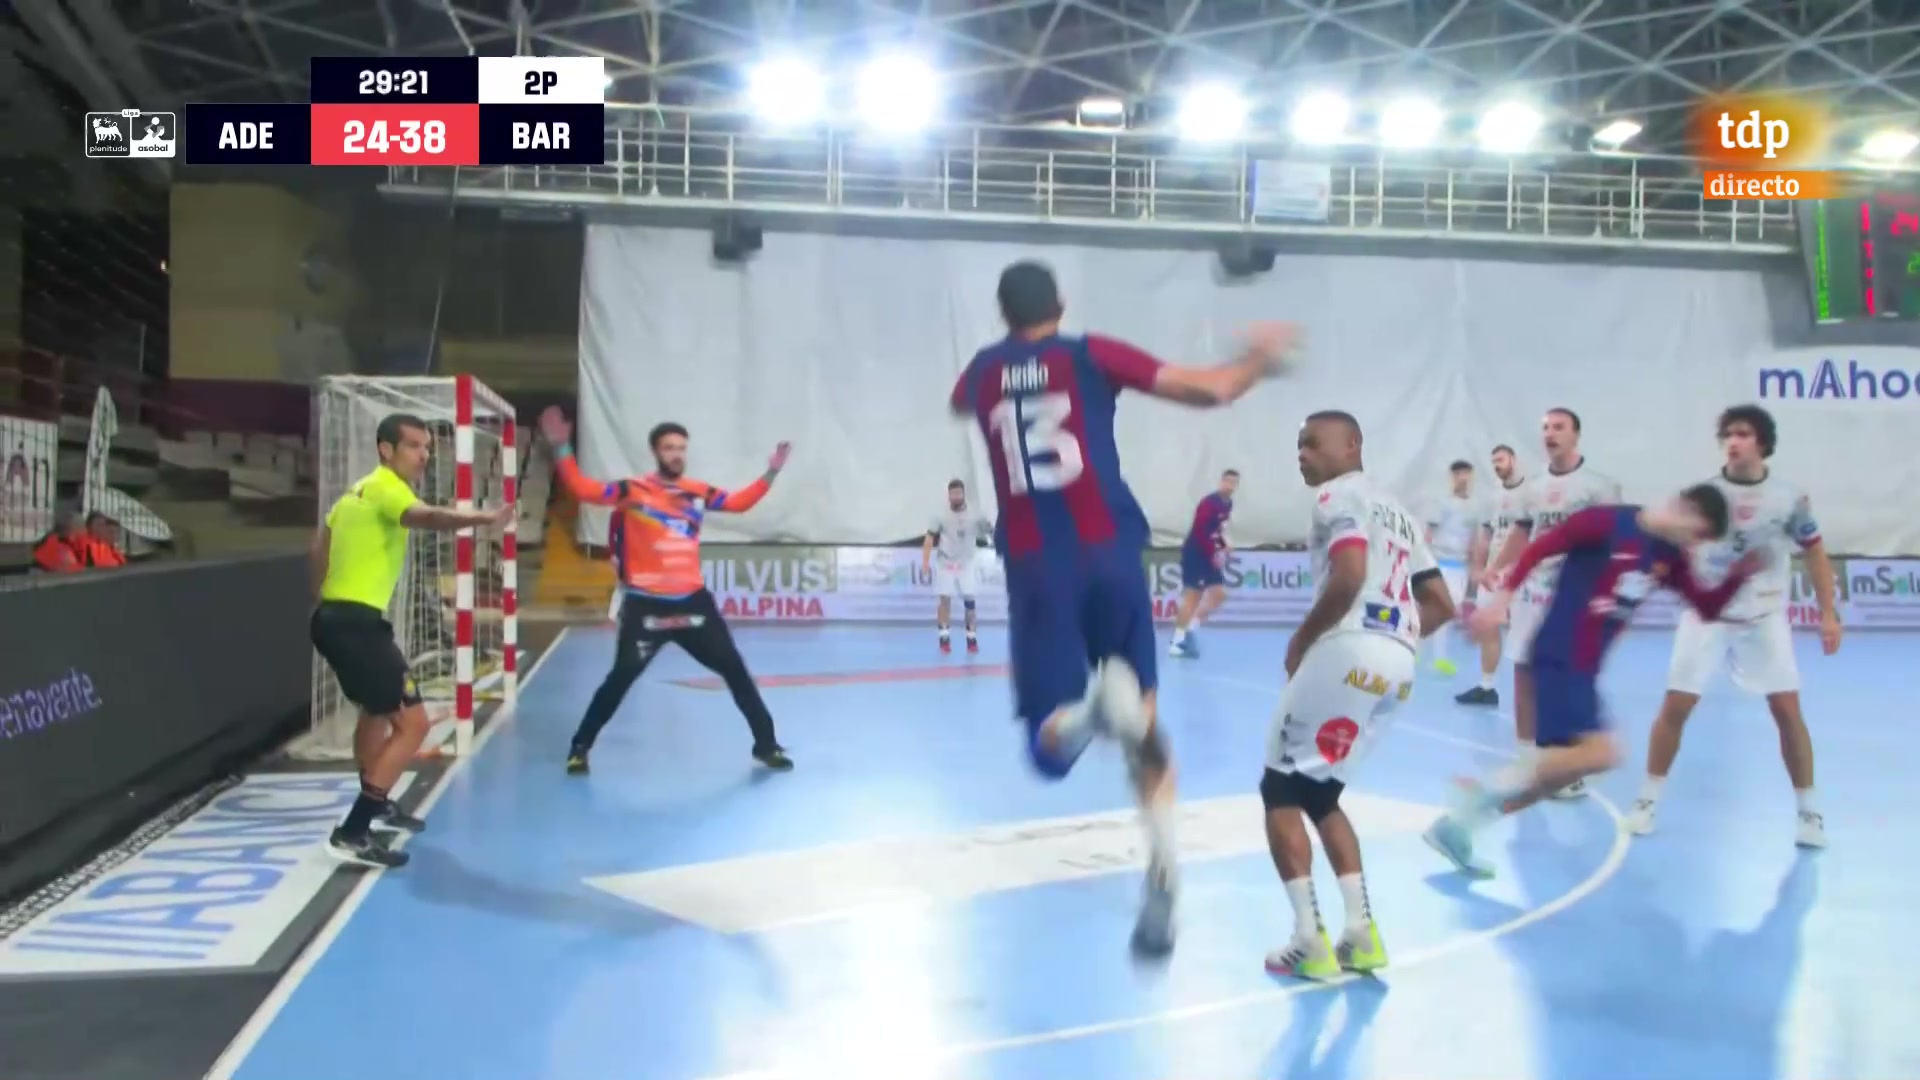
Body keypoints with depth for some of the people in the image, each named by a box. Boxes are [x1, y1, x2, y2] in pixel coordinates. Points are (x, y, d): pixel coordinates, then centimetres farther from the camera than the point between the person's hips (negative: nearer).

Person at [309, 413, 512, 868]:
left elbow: (318, 547, 27)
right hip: (355, 621, -11)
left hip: (336, 617, 11)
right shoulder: (385, 486, -12)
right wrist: (485, 518, -52)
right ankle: (352, 834, -15)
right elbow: (426, 518, -36)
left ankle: (376, 802, 49)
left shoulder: (360, 489, 18)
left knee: (377, 709, 31)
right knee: (412, 722, -13)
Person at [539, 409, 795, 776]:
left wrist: (770, 473, 9)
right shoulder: (633, 490, -6)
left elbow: (740, 502, 16)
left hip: (693, 600, 4)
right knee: (621, 678, -3)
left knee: (734, 669, 7)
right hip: (646, 604, -4)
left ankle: (766, 744, 20)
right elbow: (581, 488, -11)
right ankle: (579, 748, 15)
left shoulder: (699, 492, 5)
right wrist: (562, 448, -20)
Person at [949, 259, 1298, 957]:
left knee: (1053, 747, 2)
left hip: (1035, 567, 1)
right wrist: (1260, 359, 20)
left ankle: (1087, 712, -35)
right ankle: (1162, 876, -1)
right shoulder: (1090, 355, 7)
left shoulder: (982, 371, 15)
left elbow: (960, 405, 42)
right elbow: (1209, 391, 0)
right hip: (1108, 554, 0)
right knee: (1145, 720, 14)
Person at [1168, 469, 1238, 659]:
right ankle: (1178, 640, -3)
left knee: (1219, 594, 3)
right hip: (1194, 553, -8)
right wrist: (1213, 555, -21)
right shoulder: (1209, 503, -18)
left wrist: (1223, 548, 4)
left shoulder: (1228, 504, 9)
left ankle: (1190, 628, 12)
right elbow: (1200, 531, -23)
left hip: (1210, 554, 9)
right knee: (1192, 597, -8)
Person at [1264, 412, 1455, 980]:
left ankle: (1310, 943, -2)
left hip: (1349, 651, -9)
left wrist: (1301, 640, -7)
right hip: (1397, 664, 9)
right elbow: (1441, 605, 25)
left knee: (1281, 790, 2)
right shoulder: (1398, 511, 27)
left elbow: (1349, 578, -18)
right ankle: (1362, 934, 14)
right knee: (1319, 794, 20)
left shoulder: (1339, 495, 0)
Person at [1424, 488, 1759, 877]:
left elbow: (1707, 609, 16)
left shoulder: (1670, 558, 11)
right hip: (1558, 656, -9)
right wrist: (1501, 597, -20)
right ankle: (1492, 789, -8)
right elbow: (1538, 550, -13)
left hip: (1585, 666, 9)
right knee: (1599, 753, -21)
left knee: (1558, 771, 9)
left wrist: (1740, 575, 0)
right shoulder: (1607, 522, -12)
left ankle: (1454, 826, 16)